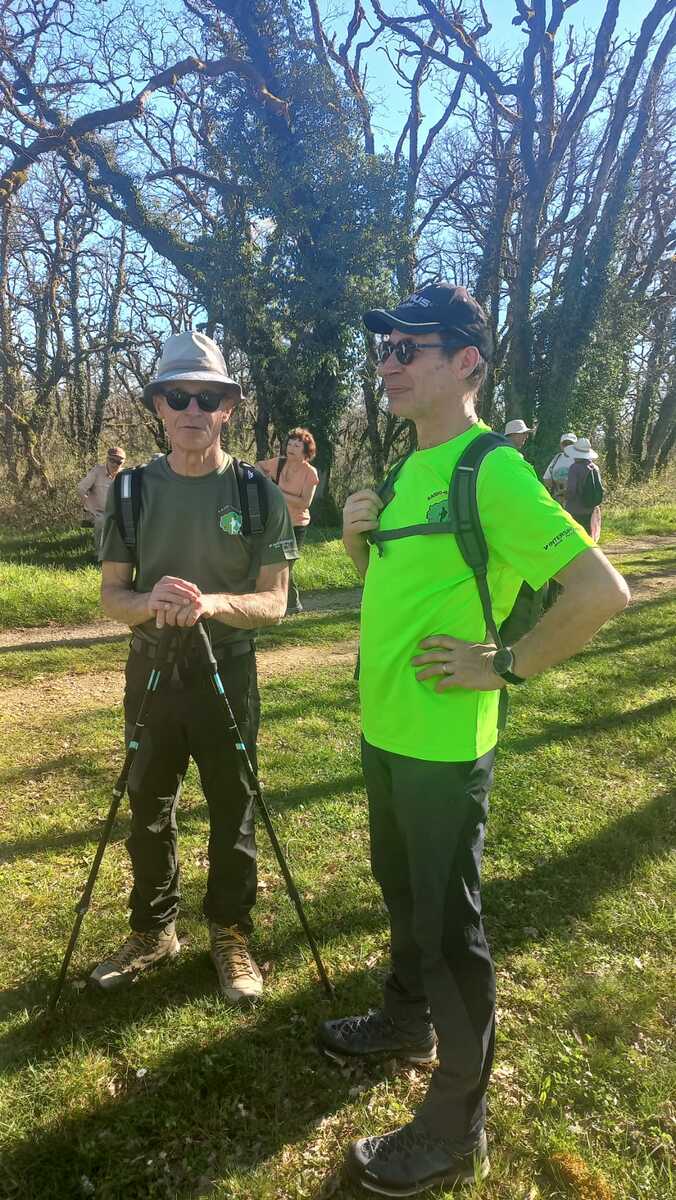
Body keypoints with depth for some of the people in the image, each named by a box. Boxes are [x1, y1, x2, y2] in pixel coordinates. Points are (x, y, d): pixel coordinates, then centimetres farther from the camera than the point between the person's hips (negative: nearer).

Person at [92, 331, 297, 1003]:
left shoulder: (259, 492, -6)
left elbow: (273, 602, -8)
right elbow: (111, 595, -1)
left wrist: (213, 603, -28)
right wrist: (149, 602, -24)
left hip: (228, 672, -2)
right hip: (150, 668, 3)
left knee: (232, 814, 9)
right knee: (148, 812, 14)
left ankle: (230, 936, 31)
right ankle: (153, 933, 36)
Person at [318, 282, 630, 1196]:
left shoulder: (492, 468, -18)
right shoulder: (410, 468, 9)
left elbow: (601, 590, -24)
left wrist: (504, 666, -18)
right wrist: (359, 541, 0)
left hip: (444, 742, -8)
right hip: (385, 728, 9)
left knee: (449, 920, 5)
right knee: (401, 889, 24)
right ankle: (408, 1020, 48)